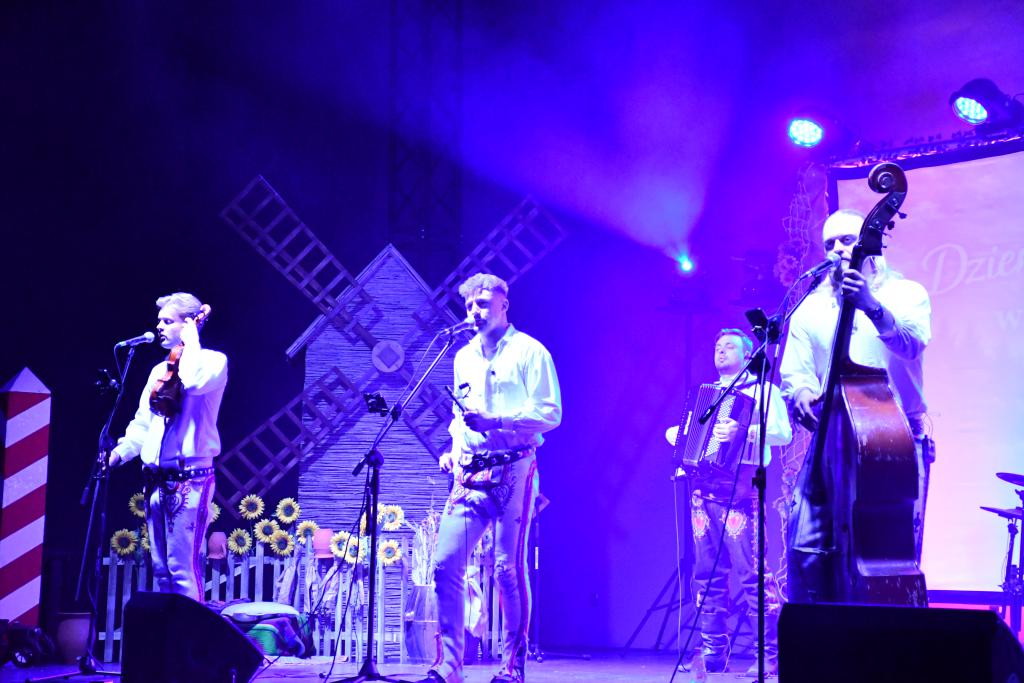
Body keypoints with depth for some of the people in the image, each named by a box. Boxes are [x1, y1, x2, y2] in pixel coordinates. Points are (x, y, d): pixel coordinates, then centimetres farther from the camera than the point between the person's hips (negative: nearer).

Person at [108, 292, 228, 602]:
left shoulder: (213, 360, -2)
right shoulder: (160, 370, 20)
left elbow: (195, 382, -26)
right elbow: (143, 423, 23)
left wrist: (191, 342, -11)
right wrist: (120, 451, 7)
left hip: (190, 479, -8)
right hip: (157, 480, 8)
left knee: (182, 568, -13)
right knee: (161, 569, 9)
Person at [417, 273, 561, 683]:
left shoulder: (529, 351, -1)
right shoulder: (464, 357, 19)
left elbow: (550, 413, -9)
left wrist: (494, 421, -18)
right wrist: (454, 447, 9)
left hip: (512, 472, -6)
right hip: (470, 473, 6)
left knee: (508, 568, -4)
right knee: (445, 562, -4)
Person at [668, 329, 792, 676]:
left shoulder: (762, 391, 5)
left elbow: (783, 432, -11)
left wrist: (744, 431, -27)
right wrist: (675, 434, 12)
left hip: (738, 489, -6)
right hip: (703, 489, 7)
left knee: (751, 572, -11)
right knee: (707, 573, 4)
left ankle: (773, 652, -9)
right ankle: (713, 650, 10)